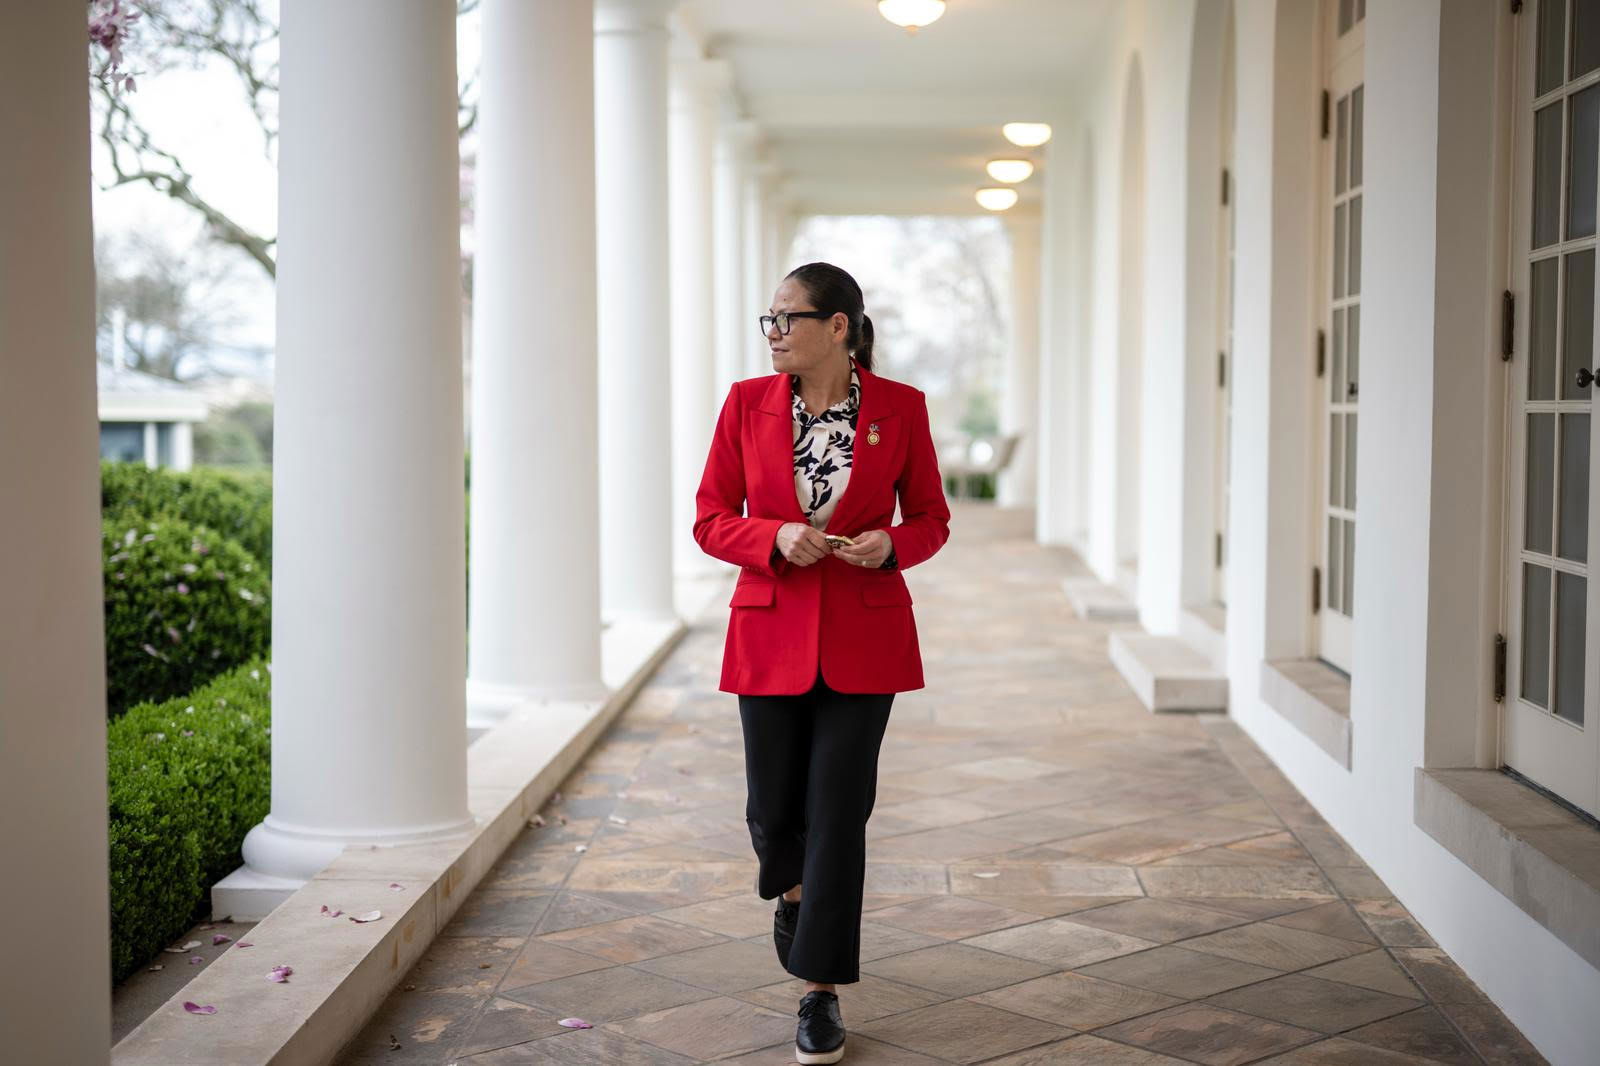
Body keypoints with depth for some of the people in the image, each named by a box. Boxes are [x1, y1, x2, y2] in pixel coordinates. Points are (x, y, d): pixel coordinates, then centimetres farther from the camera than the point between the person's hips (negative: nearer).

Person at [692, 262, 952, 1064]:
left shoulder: (900, 407, -2)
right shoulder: (746, 403, -1)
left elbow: (931, 520, 6)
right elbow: (711, 519, 1)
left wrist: (891, 543, -16)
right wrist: (775, 538, -18)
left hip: (864, 636, -1)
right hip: (771, 634, 1)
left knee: (838, 810, -2)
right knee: (773, 809, 6)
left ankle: (821, 992, 10)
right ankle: (791, 890, 43)